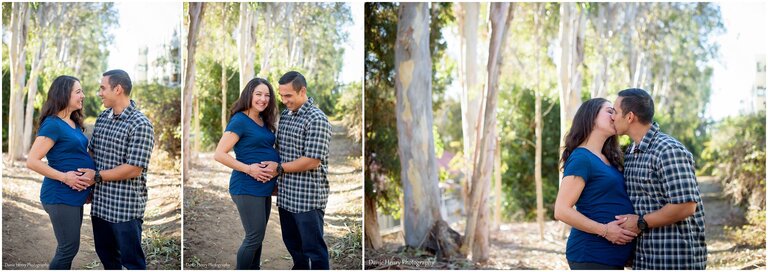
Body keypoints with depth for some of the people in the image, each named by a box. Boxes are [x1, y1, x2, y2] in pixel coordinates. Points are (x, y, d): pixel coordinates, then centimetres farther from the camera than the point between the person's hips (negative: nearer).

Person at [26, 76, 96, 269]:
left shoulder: (74, 123, 11)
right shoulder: (52, 124, -15)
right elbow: (32, 161, -19)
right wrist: (64, 177, -21)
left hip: (74, 195, 9)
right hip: (61, 197, -9)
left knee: (68, 248, 15)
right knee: (68, 248, -3)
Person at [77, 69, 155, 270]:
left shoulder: (140, 124, -16)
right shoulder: (102, 117, 8)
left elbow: (134, 170, -20)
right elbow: (92, 151, 17)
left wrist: (96, 176, -13)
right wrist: (84, 177, 1)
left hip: (126, 206, -8)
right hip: (100, 203, 8)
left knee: (131, 260, 4)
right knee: (106, 255, 20)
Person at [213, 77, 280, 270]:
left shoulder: (265, 122, 12)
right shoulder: (239, 120, -11)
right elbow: (219, 154, -17)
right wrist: (248, 169, -22)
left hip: (264, 187, 8)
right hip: (247, 188, -8)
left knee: (257, 236, 15)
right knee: (254, 237, -5)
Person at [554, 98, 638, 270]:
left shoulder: (608, 160, 15)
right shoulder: (581, 158, -11)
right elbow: (562, 210, -17)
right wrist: (604, 230, -21)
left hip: (613, 256, 9)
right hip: (591, 255, -9)